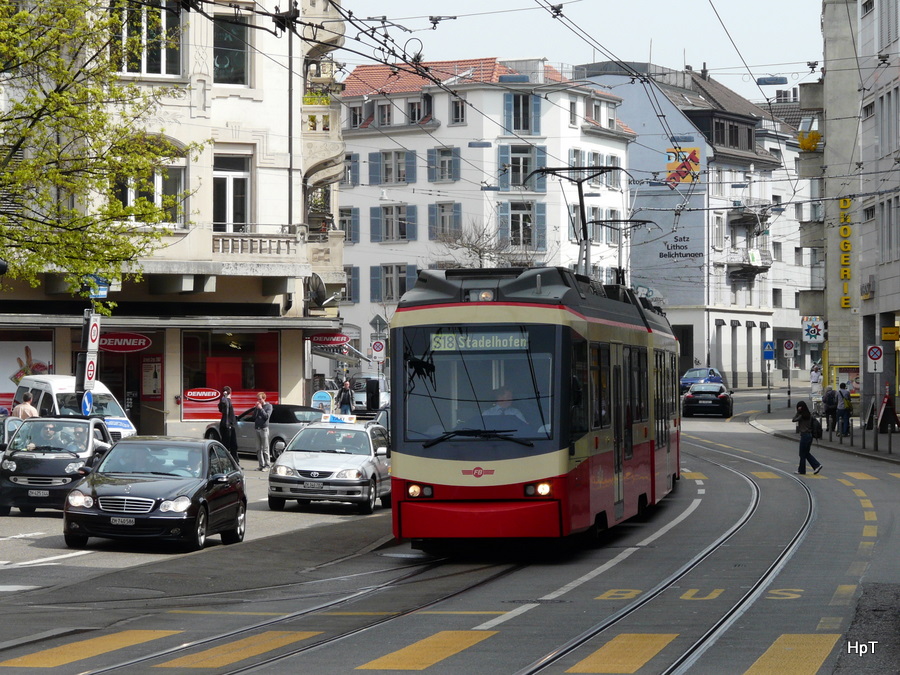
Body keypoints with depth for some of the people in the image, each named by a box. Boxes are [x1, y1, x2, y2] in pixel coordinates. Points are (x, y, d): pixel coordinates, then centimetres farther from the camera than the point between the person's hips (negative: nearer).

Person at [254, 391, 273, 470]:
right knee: (258, 449, 5)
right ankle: (261, 465, 9)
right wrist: (256, 408, -4)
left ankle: (267, 465, -3)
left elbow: (267, 416, -11)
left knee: (265, 449, -6)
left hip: (264, 428, -6)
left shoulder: (268, 406, 1)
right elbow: (254, 417, 7)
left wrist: (261, 408, -11)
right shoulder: (258, 406, 15)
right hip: (257, 429, 6)